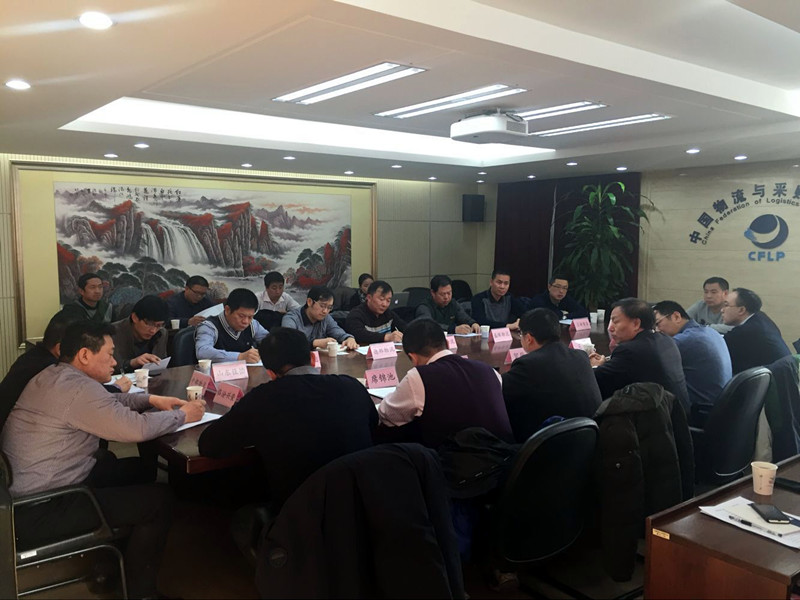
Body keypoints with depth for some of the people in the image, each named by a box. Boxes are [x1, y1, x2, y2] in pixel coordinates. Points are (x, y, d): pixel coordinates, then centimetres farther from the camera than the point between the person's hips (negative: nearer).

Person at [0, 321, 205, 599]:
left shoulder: (55, 376, 7)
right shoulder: (77, 387, -24)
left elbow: (107, 403, 21)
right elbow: (137, 428, -28)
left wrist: (150, 399, 9)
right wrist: (182, 415, -11)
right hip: (38, 512, -10)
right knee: (159, 499, -5)